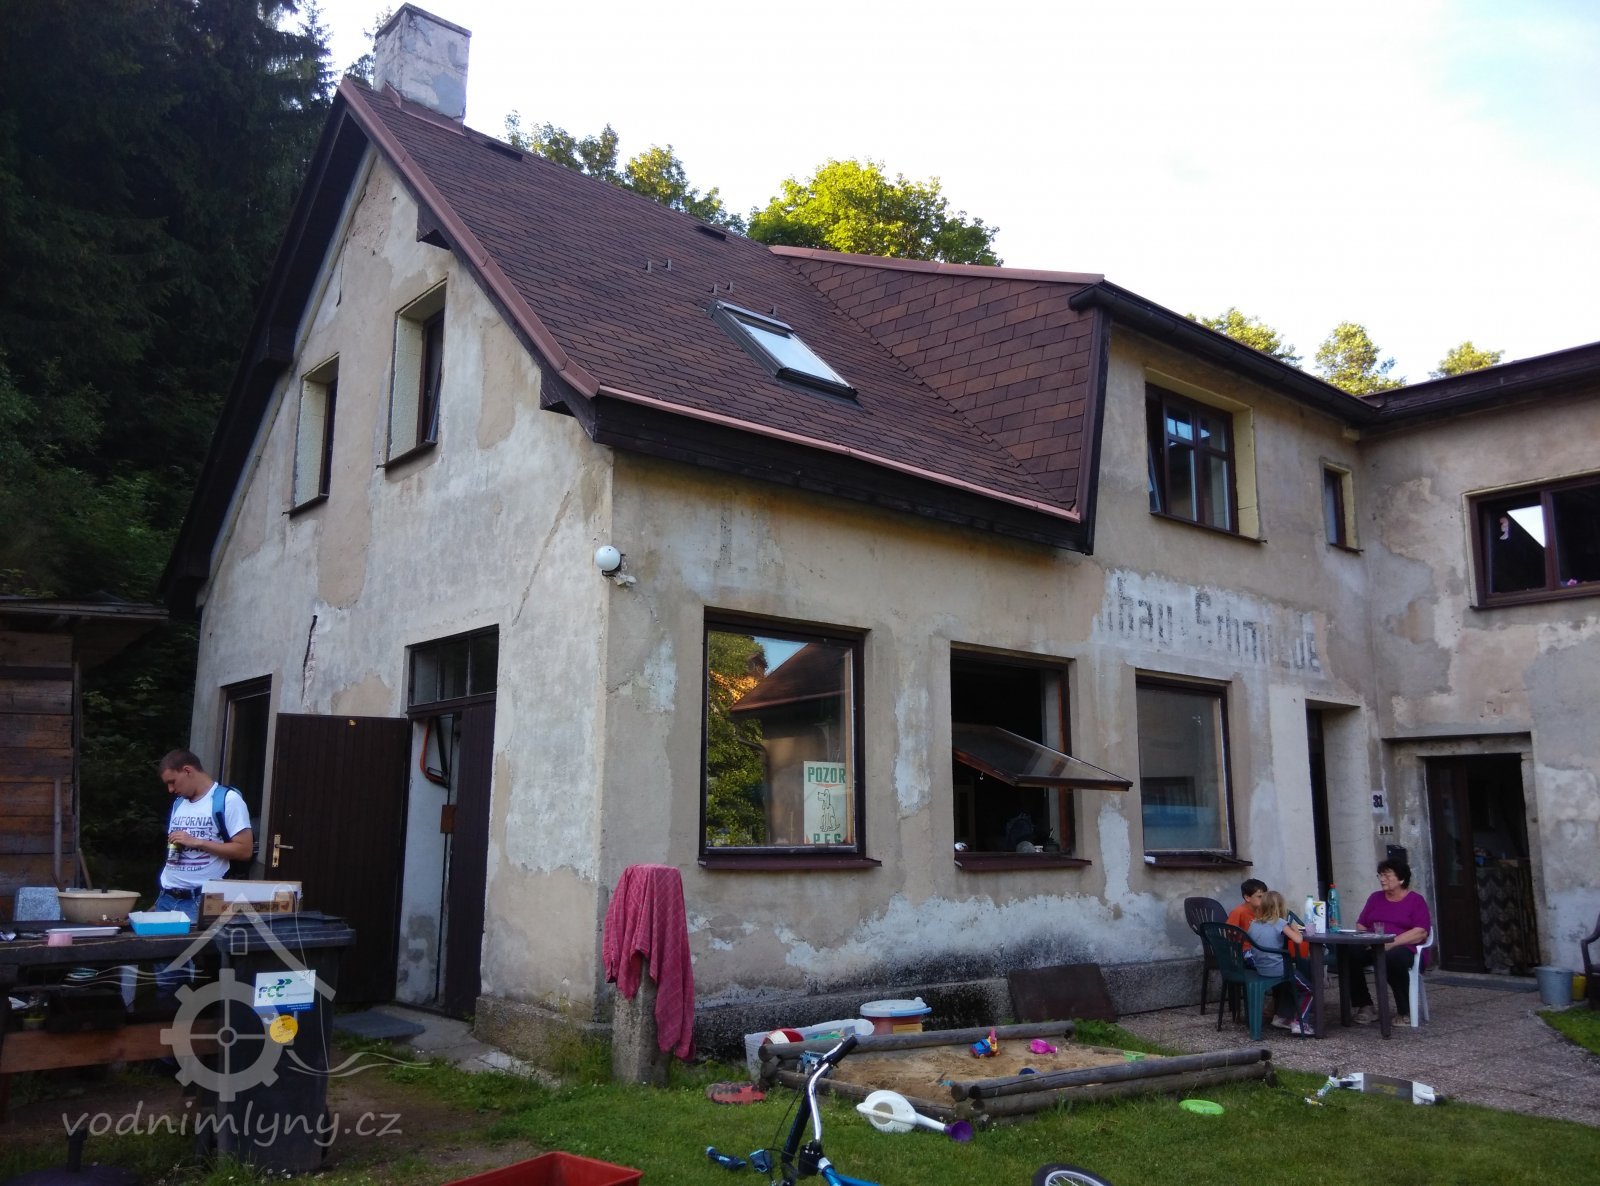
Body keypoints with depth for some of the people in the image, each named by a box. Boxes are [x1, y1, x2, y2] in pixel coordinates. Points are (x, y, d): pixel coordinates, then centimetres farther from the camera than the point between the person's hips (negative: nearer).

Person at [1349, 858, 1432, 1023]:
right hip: (1372, 948, 5)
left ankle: (1404, 1012, -19)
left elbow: (1421, 932, -9)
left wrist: (1391, 942, -20)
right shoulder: (1375, 898, 21)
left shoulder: (1415, 900, 5)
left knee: (1392, 958, -40)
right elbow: (1360, 925, 18)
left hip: (1404, 948, -4)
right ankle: (1365, 1007, -15)